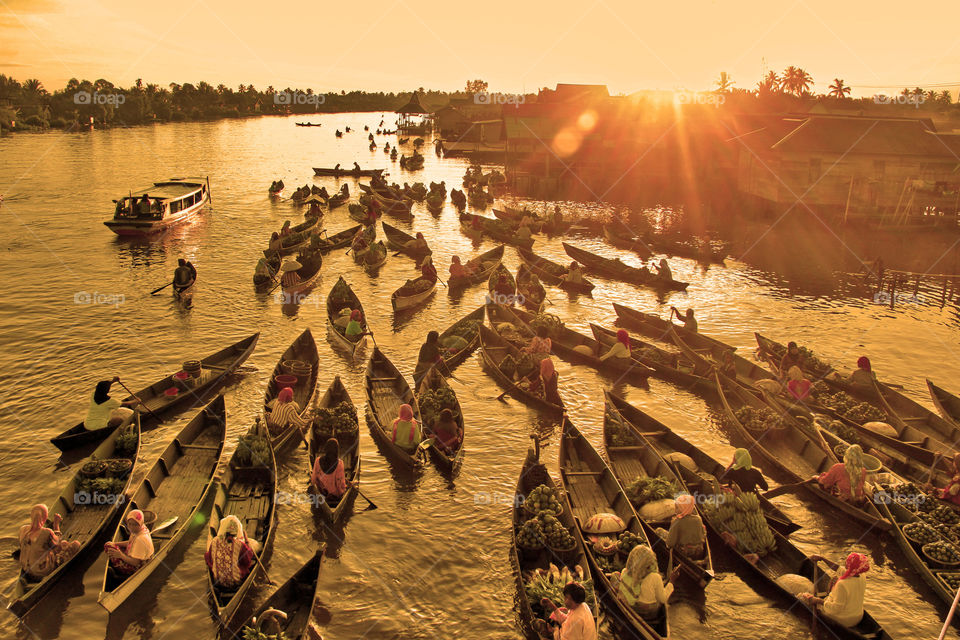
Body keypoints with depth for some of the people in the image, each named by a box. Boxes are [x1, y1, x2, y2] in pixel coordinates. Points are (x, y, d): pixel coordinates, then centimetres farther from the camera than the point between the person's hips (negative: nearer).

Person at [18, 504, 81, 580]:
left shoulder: (23, 529, -12)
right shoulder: (47, 533, -29)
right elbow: (57, 544, -6)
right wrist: (56, 525, -2)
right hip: (43, 572, -7)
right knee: (76, 544, 1)